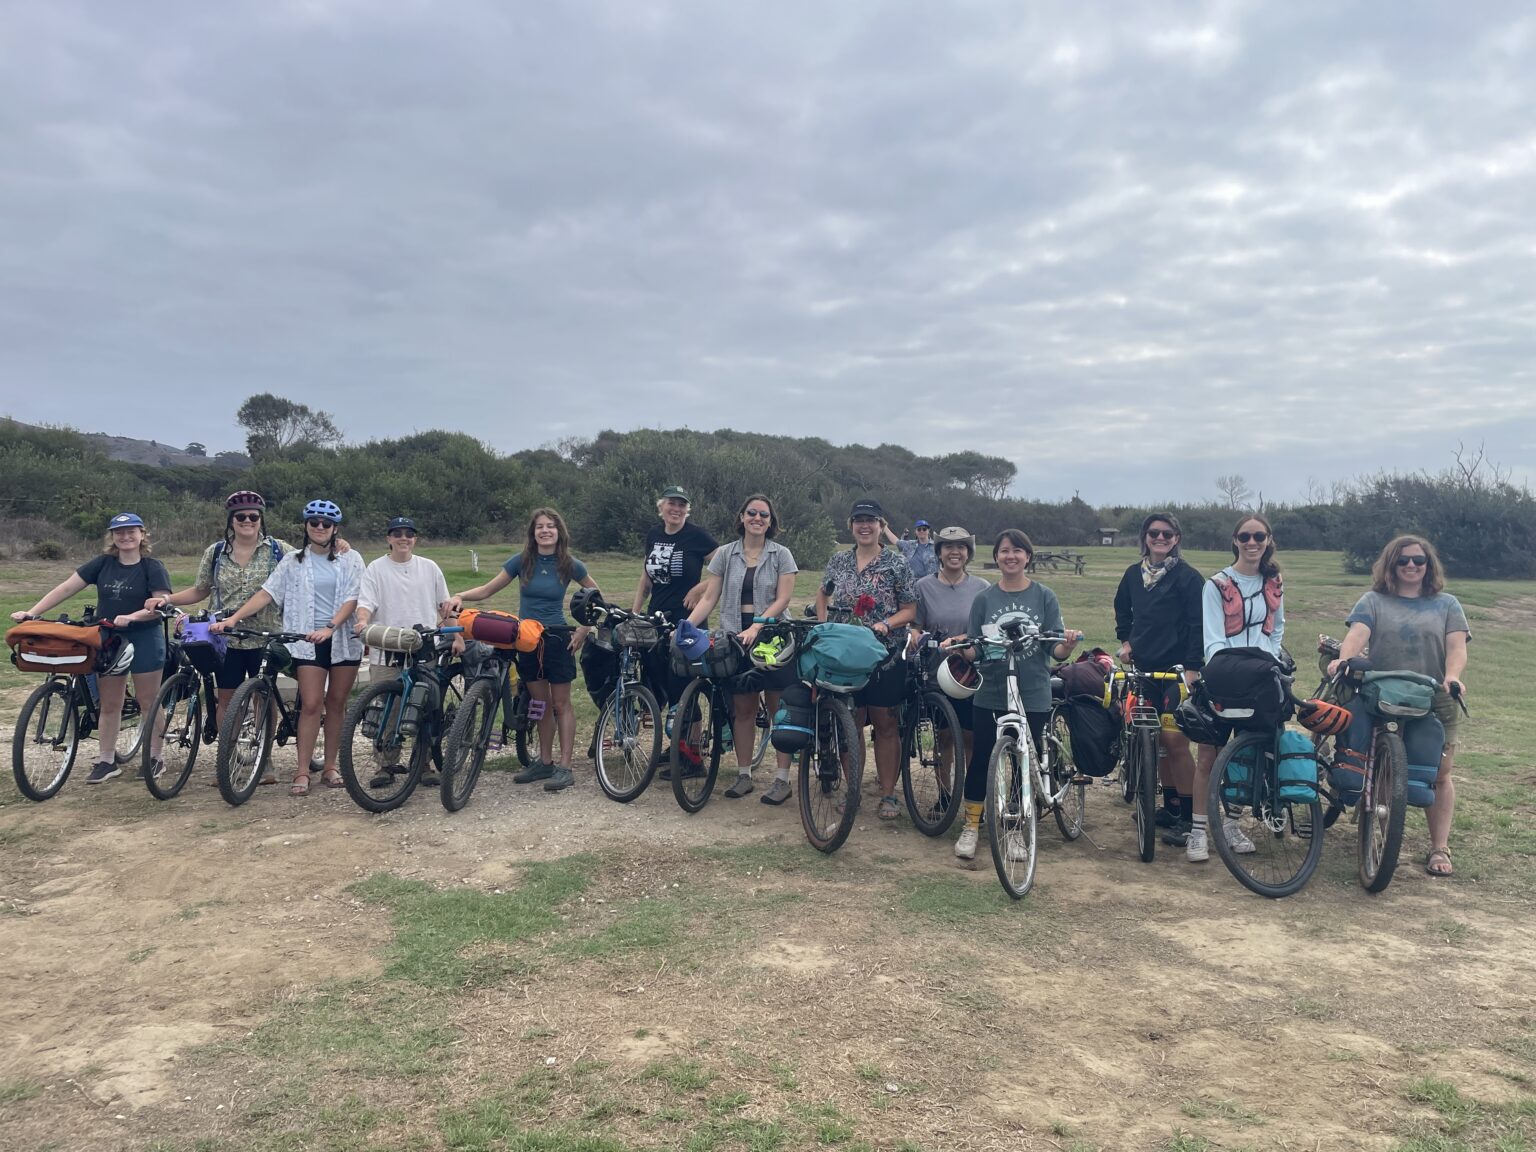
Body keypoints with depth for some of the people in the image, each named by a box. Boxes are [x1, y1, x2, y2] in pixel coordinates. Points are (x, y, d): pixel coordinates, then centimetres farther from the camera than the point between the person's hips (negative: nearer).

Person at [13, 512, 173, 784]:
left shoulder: (152, 567, -6)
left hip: (144, 639, -4)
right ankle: (106, 761, 16)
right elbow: (66, 588, 2)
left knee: (148, 702, 3)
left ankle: (154, 758, 14)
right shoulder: (102, 563, 4)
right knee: (109, 704, 8)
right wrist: (31, 613, -5)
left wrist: (130, 617, -27)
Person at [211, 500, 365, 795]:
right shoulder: (293, 561, 7)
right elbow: (267, 593, -1)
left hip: (343, 639, 0)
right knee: (311, 704, -6)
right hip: (307, 641, 0)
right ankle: (303, 772, -2)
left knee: (336, 703, 6)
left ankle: (329, 766, 16)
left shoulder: (350, 560, 4)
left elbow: (352, 599, -7)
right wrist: (232, 618, -13)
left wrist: (329, 628, -22)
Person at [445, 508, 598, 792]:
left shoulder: (570, 565, -5)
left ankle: (565, 767, 2)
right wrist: (460, 596, -15)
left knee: (560, 704, 0)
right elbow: (488, 590, 2)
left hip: (556, 639, -3)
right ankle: (545, 762, 21)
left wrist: (583, 630, 0)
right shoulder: (522, 561, -1)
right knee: (541, 703, 11)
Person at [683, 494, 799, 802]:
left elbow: (782, 599, -7)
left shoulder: (781, 555, 1)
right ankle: (743, 775, 18)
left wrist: (754, 628, -20)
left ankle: (783, 779, 5)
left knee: (779, 709, -1)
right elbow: (709, 598, 5)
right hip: (735, 638, 2)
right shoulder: (726, 554, 7)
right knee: (742, 710, 7)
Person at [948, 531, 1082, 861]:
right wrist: (959, 648, -17)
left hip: (1033, 696, 0)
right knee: (981, 759, 2)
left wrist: (1068, 645, -22)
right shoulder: (984, 598, 5)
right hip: (990, 695, 1)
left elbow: (1055, 648, 0)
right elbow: (974, 651, 4)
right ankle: (971, 827, 15)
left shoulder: (1044, 597, 2)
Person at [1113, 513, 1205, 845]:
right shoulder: (1133, 574, 11)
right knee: (1159, 742, 10)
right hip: (1144, 667, 6)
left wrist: (1192, 668, -15)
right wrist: (1126, 640, 13)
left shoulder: (1188, 577, -6)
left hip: (1176, 669, -6)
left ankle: (1189, 818, -2)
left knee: (1175, 742, -10)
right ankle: (1170, 808, 21)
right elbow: (1122, 610, 28)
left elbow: (1198, 625, -9)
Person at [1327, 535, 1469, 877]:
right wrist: (1343, 659, -33)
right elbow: (1357, 634, -11)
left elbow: (1456, 647, -2)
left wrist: (1453, 676, -23)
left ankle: (1439, 848, 9)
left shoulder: (1447, 604, 11)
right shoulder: (1374, 601, 7)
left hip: (1434, 703, 1)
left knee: (1438, 776, 2)